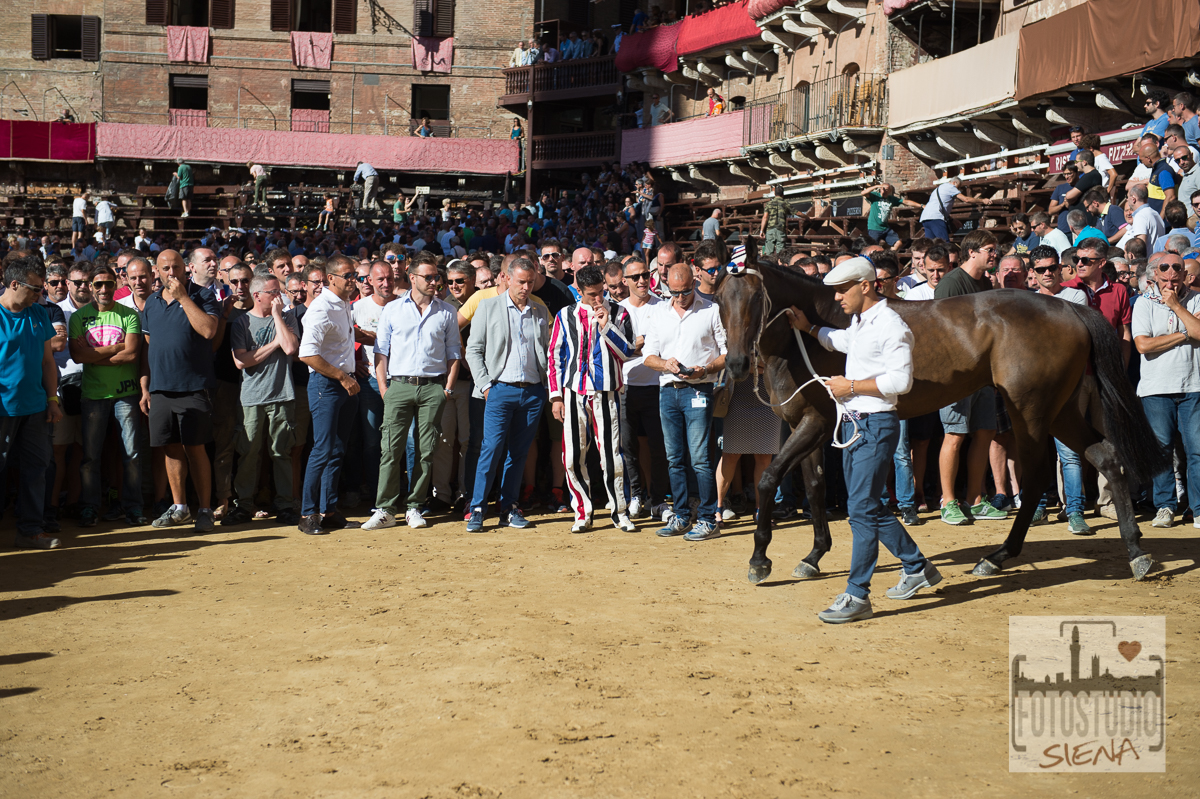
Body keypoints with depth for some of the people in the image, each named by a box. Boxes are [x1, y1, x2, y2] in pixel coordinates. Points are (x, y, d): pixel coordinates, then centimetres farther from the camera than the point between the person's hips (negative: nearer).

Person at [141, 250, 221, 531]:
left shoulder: (202, 296, -2)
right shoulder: (152, 302, 14)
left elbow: (208, 330, -19)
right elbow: (147, 347, 18)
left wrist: (182, 297, -15)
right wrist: (145, 387, 13)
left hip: (193, 387, -5)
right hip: (160, 388, 5)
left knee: (195, 448, -3)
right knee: (171, 448, 9)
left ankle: (205, 509, 6)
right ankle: (179, 507, 20)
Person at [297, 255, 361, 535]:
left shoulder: (345, 306, 13)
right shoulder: (320, 309, -14)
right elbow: (307, 354, -23)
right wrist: (342, 377, -18)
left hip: (346, 383, 8)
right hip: (325, 384, -8)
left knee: (337, 451, 10)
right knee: (323, 450, -8)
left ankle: (328, 510, 16)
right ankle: (307, 514, -1)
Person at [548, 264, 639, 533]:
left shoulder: (618, 314, 4)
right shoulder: (565, 316, 7)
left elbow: (628, 352, -4)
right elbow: (554, 356, 9)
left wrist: (606, 325, -12)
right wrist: (556, 396, 4)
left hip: (606, 392, -1)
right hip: (574, 392, 2)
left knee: (612, 455, -2)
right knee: (573, 457, 2)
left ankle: (620, 511, 12)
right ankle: (582, 514, 13)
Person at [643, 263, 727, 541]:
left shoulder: (712, 311, 0)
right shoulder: (658, 313, 13)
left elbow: (728, 352, -1)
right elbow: (648, 354, 12)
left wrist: (706, 369, -17)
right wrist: (665, 364, -9)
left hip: (697, 391, -5)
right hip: (667, 391, 5)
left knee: (699, 458, -8)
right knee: (675, 459, 9)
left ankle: (707, 520, -2)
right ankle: (681, 517, 17)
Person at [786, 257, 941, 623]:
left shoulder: (891, 326, -15)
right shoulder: (858, 322, 13)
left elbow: (901, 380, -22)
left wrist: (851, 386, -18)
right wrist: (808, 328, 32)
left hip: (876, 425, -10)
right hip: (852, 424, 10)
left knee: (861, 508, -10)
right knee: (868, 507, 16)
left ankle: (856, 596, -6)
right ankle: (917, 566, 31)